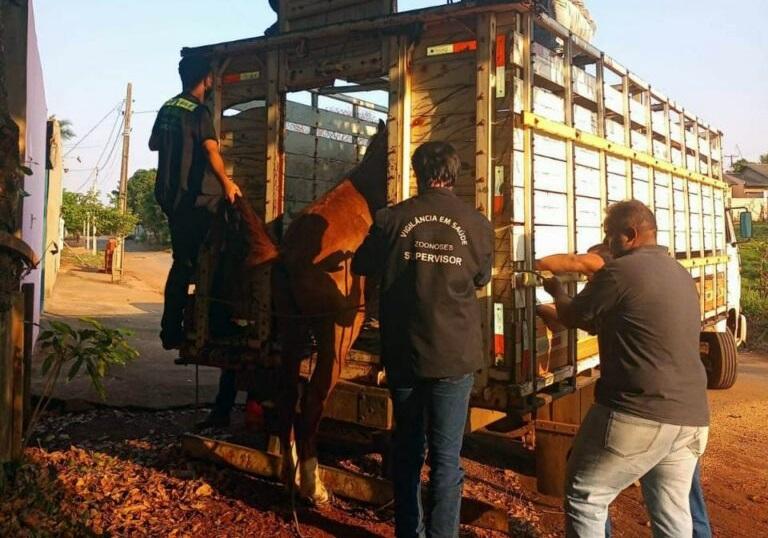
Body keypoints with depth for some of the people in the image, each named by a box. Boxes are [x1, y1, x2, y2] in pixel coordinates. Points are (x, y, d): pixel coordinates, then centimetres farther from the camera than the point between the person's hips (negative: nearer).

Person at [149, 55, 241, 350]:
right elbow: (211, 151, -21)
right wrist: (227, 183, -11)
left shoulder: (168, 108, 13)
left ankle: (171, 330, 13)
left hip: (170, 195, 8)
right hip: (196, 198, -8)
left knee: (181, 262, 12)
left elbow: (153, 144, 25)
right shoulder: (198, 111, -12)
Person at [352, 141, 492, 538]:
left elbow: (361, 267, 10)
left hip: (403, 354, 1)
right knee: (446, 457, 8)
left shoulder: (392, 218, -6)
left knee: (407, 449, 17)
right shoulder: (477, 224, -6)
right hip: (455, 356, -1)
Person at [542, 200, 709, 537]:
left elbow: (571, 317, 3)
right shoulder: (681, 274, 15)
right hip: (691, 418, 8)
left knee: (584, 499, 7)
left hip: (637, 415, -8)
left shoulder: (620, 271, -11)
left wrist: (556, 292, 21)